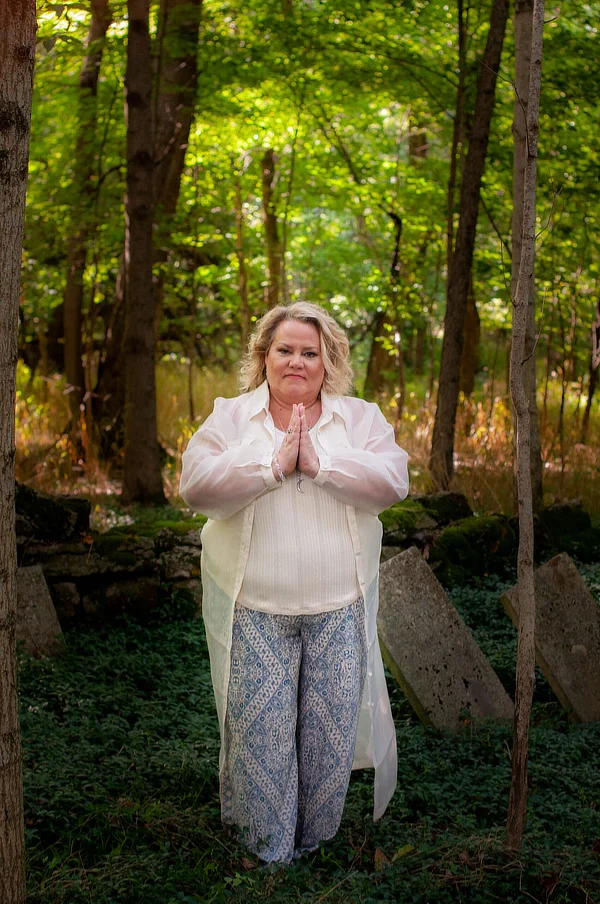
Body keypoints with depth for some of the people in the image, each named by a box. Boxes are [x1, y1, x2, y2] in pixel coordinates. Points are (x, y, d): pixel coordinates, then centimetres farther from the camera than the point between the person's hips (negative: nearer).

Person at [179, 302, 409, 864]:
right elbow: (196, 484, -12)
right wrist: (274, 465, -18)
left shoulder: (361, 418, 5)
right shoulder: (229, 417, 4)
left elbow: (392, 482, -10)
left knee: (331, 731, 7)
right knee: (259, 733, 2)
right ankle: (267, 853, 19)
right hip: (254, 612, -1)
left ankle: (317, 842, 27)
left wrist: (318, 463, -18)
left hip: (338, 610, 1)